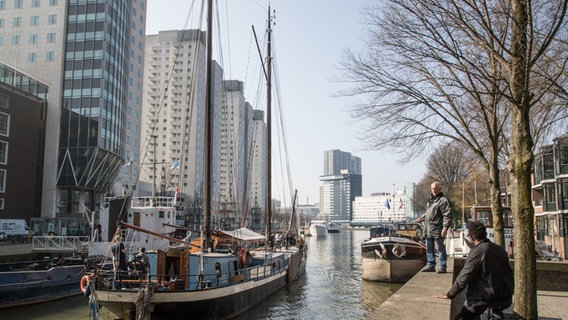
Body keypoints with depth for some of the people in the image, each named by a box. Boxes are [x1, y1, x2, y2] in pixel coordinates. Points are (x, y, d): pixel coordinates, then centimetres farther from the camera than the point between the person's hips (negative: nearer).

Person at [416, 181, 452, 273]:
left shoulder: (443, 200, -9)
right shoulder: (430, 200, 18)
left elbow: (447, 215, -16)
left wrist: (445, 227, -23)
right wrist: (421, 218, 34)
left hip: (438, 229, -9)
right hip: (428, 229, 9)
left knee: (441, 249, -1)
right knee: (429, 249, 13)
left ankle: (443, 267, 6)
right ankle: (431, 265, 22)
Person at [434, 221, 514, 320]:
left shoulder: (477, 252, -17)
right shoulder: (500, 249, 1)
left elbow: (464, 277, -16)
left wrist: (449, 295, -7)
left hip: (488, 297, -6)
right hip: (506, 298, 6)